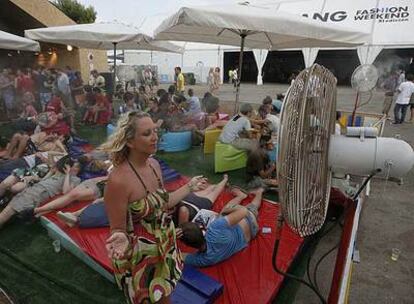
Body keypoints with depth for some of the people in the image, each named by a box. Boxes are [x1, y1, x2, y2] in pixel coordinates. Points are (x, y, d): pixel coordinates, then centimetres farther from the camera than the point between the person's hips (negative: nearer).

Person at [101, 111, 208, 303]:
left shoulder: (154, 164, -7)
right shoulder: (119, 180, -29)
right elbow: (118, 229, -19)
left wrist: (189, 187, 11)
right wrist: (120, 239, -41)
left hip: (166, 248, 7)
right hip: (140, 259, -6)